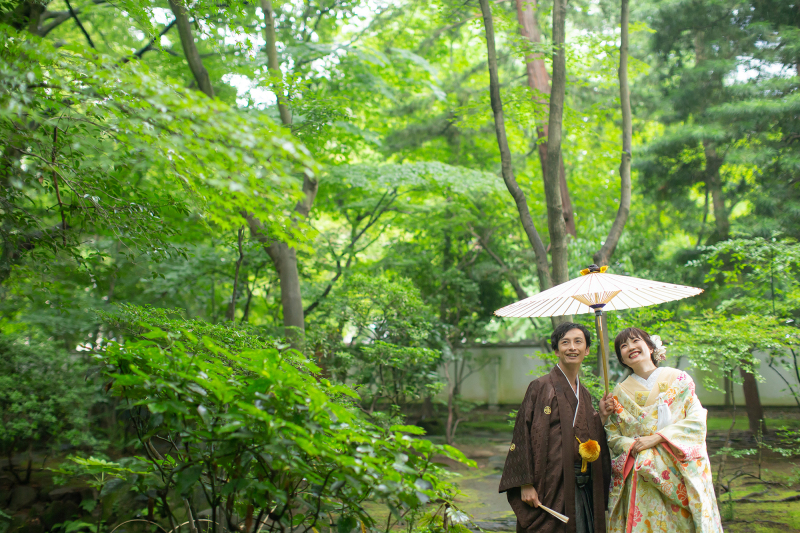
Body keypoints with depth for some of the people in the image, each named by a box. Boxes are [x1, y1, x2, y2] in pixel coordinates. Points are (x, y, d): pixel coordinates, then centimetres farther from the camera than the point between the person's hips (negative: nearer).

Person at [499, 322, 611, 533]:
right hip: (552, 486, -6)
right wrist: (526, 484, -15)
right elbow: (523, 436, -9)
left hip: (584, 488, 6)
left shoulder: (584, 394, 16)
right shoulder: (541, 387, -4)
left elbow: (593, 439, 19)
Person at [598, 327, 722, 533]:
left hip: (682, 474, -1)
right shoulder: (620, 393, 8)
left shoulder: (678, 379, 5)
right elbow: (614, 438, 7)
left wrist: (656, 438, -13)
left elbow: (697, 420, -4)